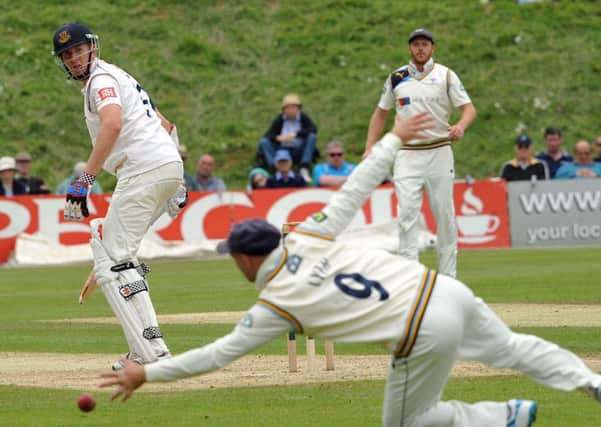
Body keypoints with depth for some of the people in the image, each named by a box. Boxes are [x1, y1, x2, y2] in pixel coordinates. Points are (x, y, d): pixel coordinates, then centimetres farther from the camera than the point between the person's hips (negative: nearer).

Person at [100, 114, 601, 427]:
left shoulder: (275, 304, -7)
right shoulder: (308, 235, 6)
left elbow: (218, 354, -3)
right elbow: (358, 186, 9)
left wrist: (147, 374, 3)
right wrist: (393, 139, 22)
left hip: (426, 337, -6)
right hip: (447, 290, 6)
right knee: (510, 346, 30)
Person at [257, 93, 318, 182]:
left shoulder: (304, 117, 3)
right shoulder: (279, 119, 4)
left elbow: (313, 129, -14)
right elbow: (268, 135, -2)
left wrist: (296, 134, -27)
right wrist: (278, 138, -25)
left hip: (300, 151, -1)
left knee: (312, 137, -24)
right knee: (263, 142, -21)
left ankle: (304, 169, -33)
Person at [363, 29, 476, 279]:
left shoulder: (446, 75, 2)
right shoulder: (396, 78, 8)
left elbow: (469, 108, -5)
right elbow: (381, 113, 17)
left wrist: (460, 126, -28)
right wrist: (370, 149, 5)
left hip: (439, 152, -1)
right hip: (407, 154, 1)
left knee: (445, 214, 2)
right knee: (407, 213, -12)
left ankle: (448, 276, 11)